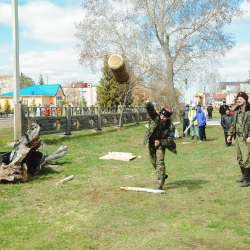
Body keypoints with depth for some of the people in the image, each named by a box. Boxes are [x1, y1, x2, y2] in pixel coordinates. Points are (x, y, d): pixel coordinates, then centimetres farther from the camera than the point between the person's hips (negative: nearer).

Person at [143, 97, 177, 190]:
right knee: (153, 161, 19)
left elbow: (170, 139, -17)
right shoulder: (155, 117, -16)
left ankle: (160, 185, -11)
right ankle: (163, 175, 45)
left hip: (160, 144, -4)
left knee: (160, 163, -15)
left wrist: (160, 142, -30)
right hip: (151, 143, 4)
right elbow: (151, 110, -35)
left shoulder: (170, 127, -21)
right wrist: (148, 104, -56)